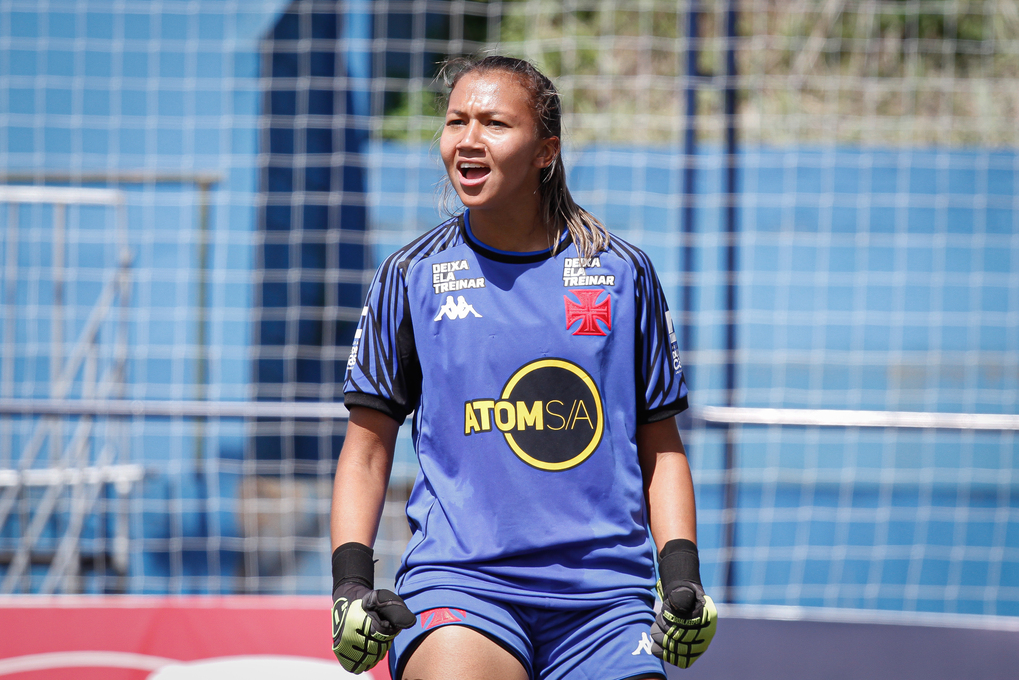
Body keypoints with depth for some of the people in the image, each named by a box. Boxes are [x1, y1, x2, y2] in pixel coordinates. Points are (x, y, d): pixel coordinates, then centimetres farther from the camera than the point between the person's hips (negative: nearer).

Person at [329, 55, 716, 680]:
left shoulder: (623, 272, 9)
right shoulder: (412, 277, 7)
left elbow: (659, 446, 16)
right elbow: (368, 446, 12)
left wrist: (682, 577, 4)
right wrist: (351, 580, 0)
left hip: (605, 593, 2)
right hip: (457, 577, -2)